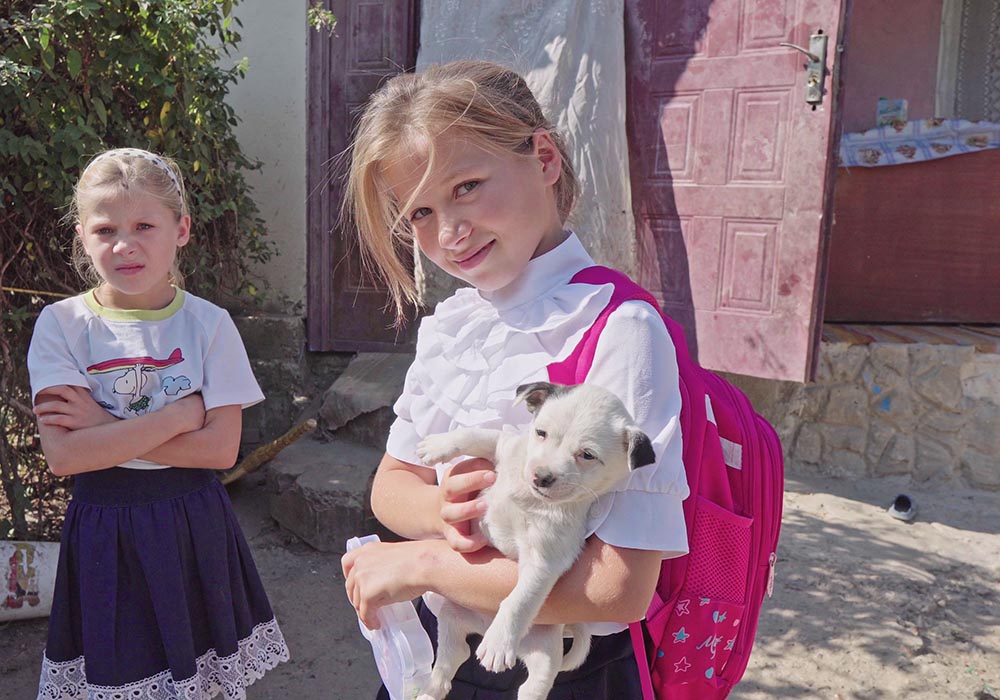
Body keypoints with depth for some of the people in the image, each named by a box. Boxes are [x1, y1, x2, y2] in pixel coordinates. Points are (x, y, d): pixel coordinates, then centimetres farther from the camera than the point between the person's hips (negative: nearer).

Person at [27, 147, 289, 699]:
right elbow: (63, 455, -15)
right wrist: (181, 413, -18)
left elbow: (221, 448, -12)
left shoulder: (208, 324, -5)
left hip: (193, 529, 0)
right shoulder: (61, 325, -6)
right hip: (103, 530, 0)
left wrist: (104, 426, -17)